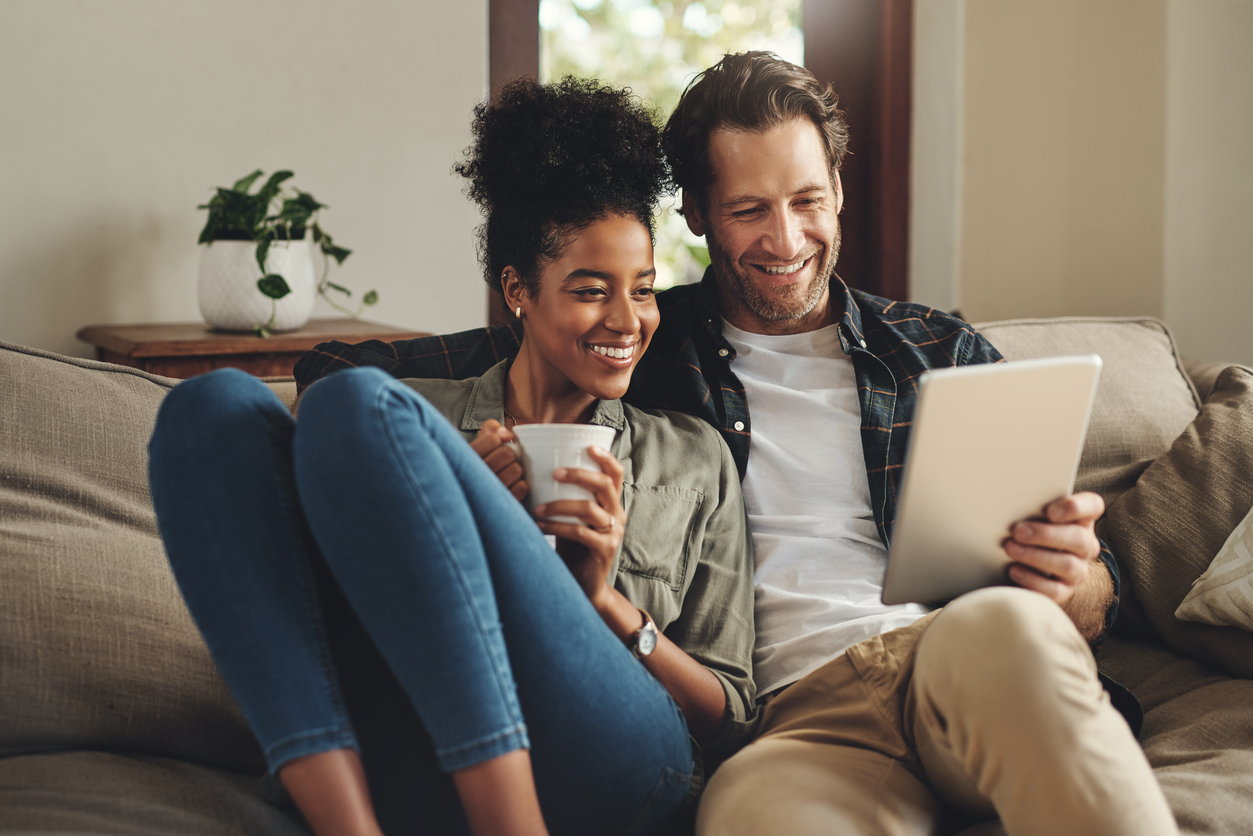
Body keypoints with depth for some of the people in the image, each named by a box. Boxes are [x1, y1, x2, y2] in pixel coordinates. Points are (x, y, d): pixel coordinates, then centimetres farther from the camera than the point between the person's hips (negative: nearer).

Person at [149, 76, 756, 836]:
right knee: (216, 405, -13)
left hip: (608, 769, -2)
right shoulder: (423, 414, 25)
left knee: (357, 406, -19)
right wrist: (449, 514, 1)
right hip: (404, 763, 3)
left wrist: (609, 604, 1)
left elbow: (731, 719, 18)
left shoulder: (696, 458, 23)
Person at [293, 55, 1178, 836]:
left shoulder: (945, 353, 22)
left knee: (1004, 626, -35)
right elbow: (343, 373, 14)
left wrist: (1077, 580, -7)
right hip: (796, 718, -3)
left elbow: (1093, 596, 20)